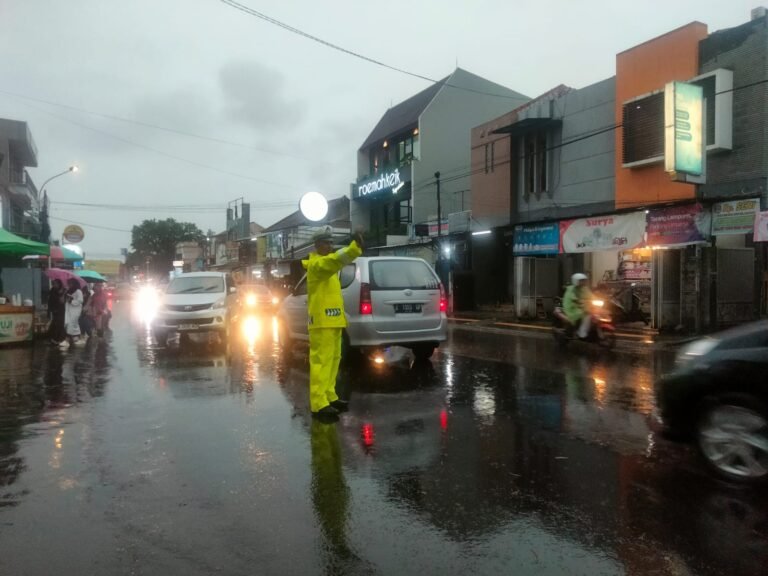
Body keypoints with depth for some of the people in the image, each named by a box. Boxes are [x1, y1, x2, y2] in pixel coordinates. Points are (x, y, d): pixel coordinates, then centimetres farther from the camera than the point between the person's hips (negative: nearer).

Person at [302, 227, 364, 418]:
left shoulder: (325, 263, 22)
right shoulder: (317, 263, -14)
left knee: (333, 360, 15)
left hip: (331, 320, 11)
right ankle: (319, 404, -9)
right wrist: (354, 247, -47)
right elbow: (334, 260, -33)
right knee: (321, 361, -10)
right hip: (322, 321, -11)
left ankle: (329, 397, 24)